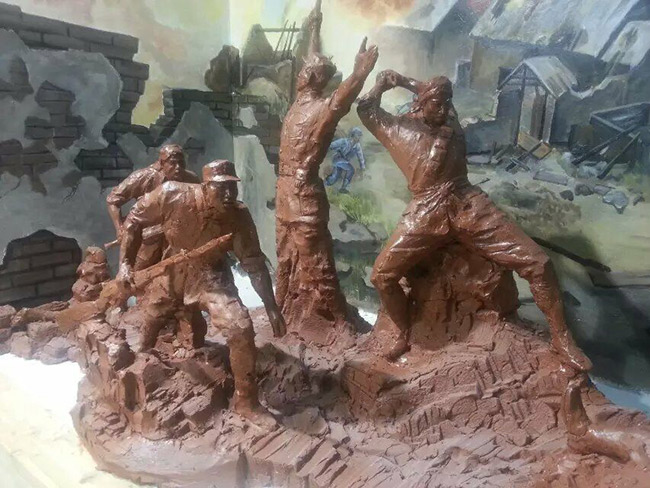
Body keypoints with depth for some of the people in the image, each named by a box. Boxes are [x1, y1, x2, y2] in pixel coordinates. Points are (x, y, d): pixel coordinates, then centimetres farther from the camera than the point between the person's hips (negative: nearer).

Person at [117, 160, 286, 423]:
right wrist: (125, 263, -14)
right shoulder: (172, 195, -27)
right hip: (170, 274, 2)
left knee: (241, 329, -19)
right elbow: (134, 219, -10)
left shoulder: (239, 216, -25)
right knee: (147, 325, 21)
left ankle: (246, 401, 0)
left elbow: (254, 262, -16)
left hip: (210, 277, -1)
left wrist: (271, 307, -17)